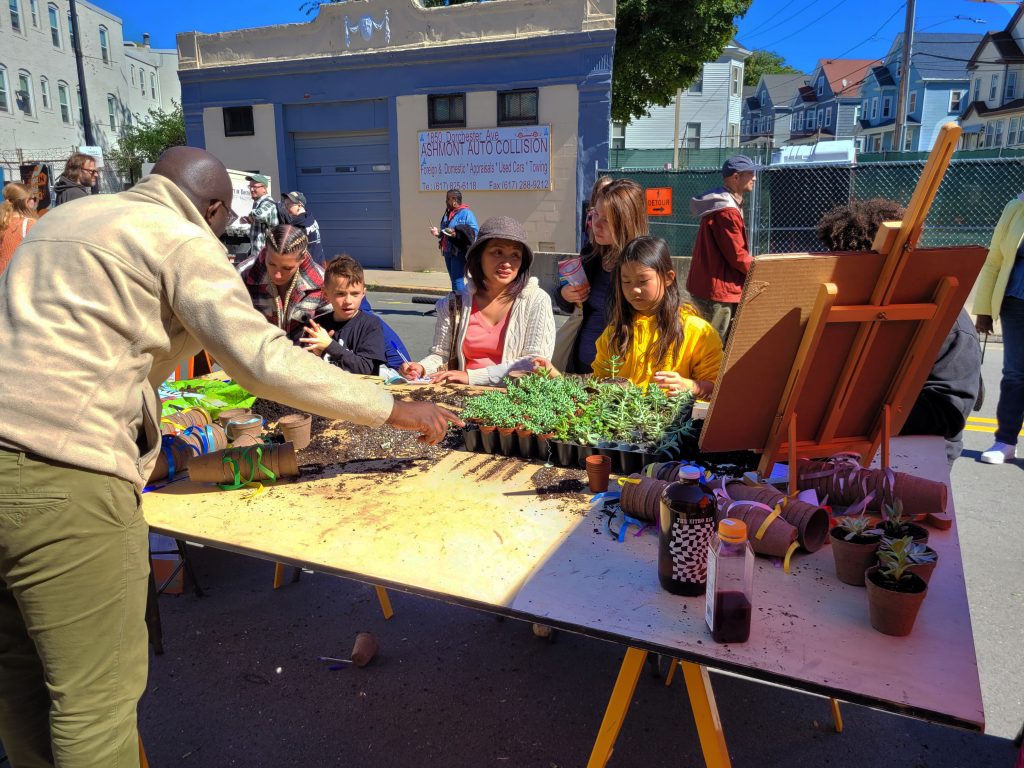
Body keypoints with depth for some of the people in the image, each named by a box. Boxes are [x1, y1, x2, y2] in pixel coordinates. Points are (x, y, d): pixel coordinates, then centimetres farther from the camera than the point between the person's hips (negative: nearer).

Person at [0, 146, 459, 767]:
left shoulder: (61, 219, 22)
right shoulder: (182, 240, -3)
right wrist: (393, 409, -7)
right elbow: (262, 359, -13)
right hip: (61, 470, -9)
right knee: (98, 692, 4)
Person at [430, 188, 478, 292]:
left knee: (457, 281, -12)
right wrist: (438, 233, 5)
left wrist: (457, 234, -26)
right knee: (454, 280, 13)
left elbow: (475, 232, -16)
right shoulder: (447, 213, 18)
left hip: (459, 252, -8)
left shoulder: (466, 213, -8)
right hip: (447, 251, 9)